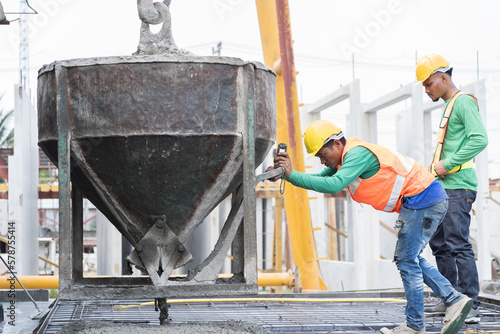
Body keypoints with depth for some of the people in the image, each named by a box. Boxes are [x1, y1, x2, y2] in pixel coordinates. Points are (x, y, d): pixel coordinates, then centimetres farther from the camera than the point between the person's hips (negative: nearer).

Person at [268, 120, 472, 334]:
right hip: (432, 201, 10)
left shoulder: (358, 154, -18)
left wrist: (292, 175, -29)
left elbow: (334, 185, -31)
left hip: (422, 200, -10)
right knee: (409, 259, 16)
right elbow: (321, 179, 13)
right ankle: (455, 300, 13)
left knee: (407, 261, -3)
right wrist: (283, 173, -1)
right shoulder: (346, 158, 14)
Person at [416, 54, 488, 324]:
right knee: (439, 243, 13)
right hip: (443, 186, 10)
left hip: (458, 186, -10)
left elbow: (479, 140, -21)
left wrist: (448, 165, -18)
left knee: (458, 244, -12)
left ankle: (470, 307, -11)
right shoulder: (449, 106, 20)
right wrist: (436, 166, 13)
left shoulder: (463, 102, -9)